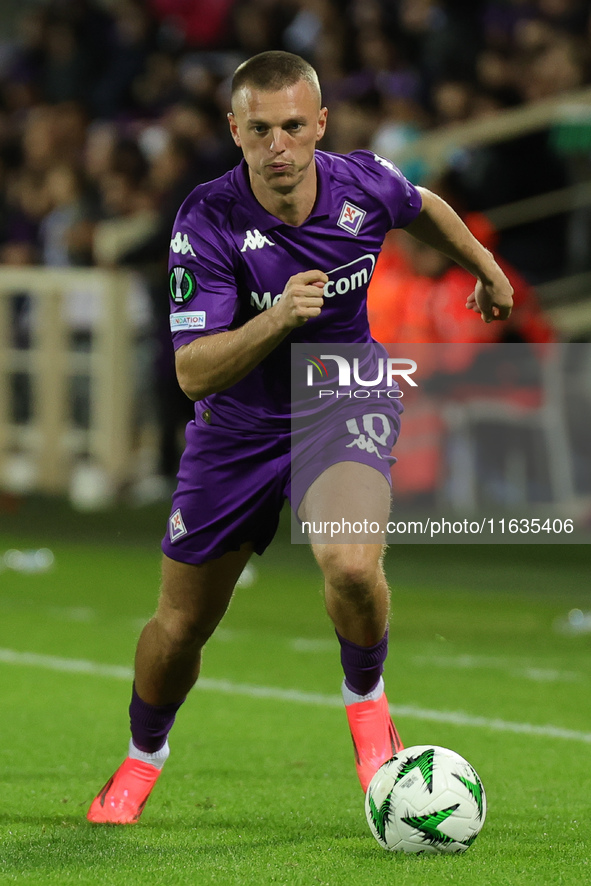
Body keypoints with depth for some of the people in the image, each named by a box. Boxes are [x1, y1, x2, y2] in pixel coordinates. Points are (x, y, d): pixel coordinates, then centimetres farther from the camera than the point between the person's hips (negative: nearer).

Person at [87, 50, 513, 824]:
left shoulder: (364, 186, -17)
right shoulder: (207, 223, -25)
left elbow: (424, 208, 10)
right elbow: (194, 372, -29)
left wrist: (485, 267, 26)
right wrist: (276, 318, -45)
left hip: (345, 406, 0)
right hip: (238, 430, 0)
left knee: (351, 565, -31)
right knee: (180, 625, 10)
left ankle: (366, 698, 2)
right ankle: (143, 757, 41)